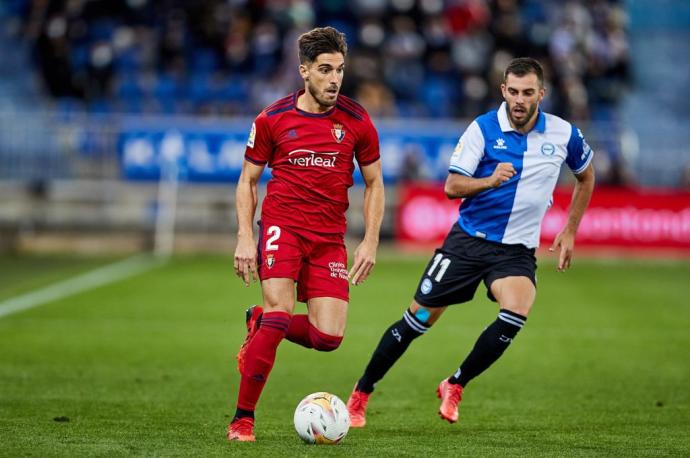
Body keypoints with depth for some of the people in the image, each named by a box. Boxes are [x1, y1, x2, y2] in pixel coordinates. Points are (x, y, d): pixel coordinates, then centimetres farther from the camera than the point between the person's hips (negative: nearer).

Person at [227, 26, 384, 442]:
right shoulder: (272, 119, -2)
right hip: (282, 224, -2)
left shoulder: (357, 121, 0)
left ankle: (259, 324, 25)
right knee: (280, 310, -20)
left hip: (330, 236, 2)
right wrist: (245, 238, -4)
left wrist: (371, 242, 0)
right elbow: (248, 180, 7)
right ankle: (243, 418, -7)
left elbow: (374, 183, 10)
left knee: (328, 338, -7)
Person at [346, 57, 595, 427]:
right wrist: (490, 181, -31)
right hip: (469, 240, -1)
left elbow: (586, 177, 18)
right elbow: (452, 186, -12)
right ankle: (361, 393, 16)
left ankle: (455, 386, -6)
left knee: (516, 313, -26)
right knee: (419, 318, -1)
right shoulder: (483, 128, -8)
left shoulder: (564, 134, -2)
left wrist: (569, 231, 14)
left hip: (517, 251, 1)